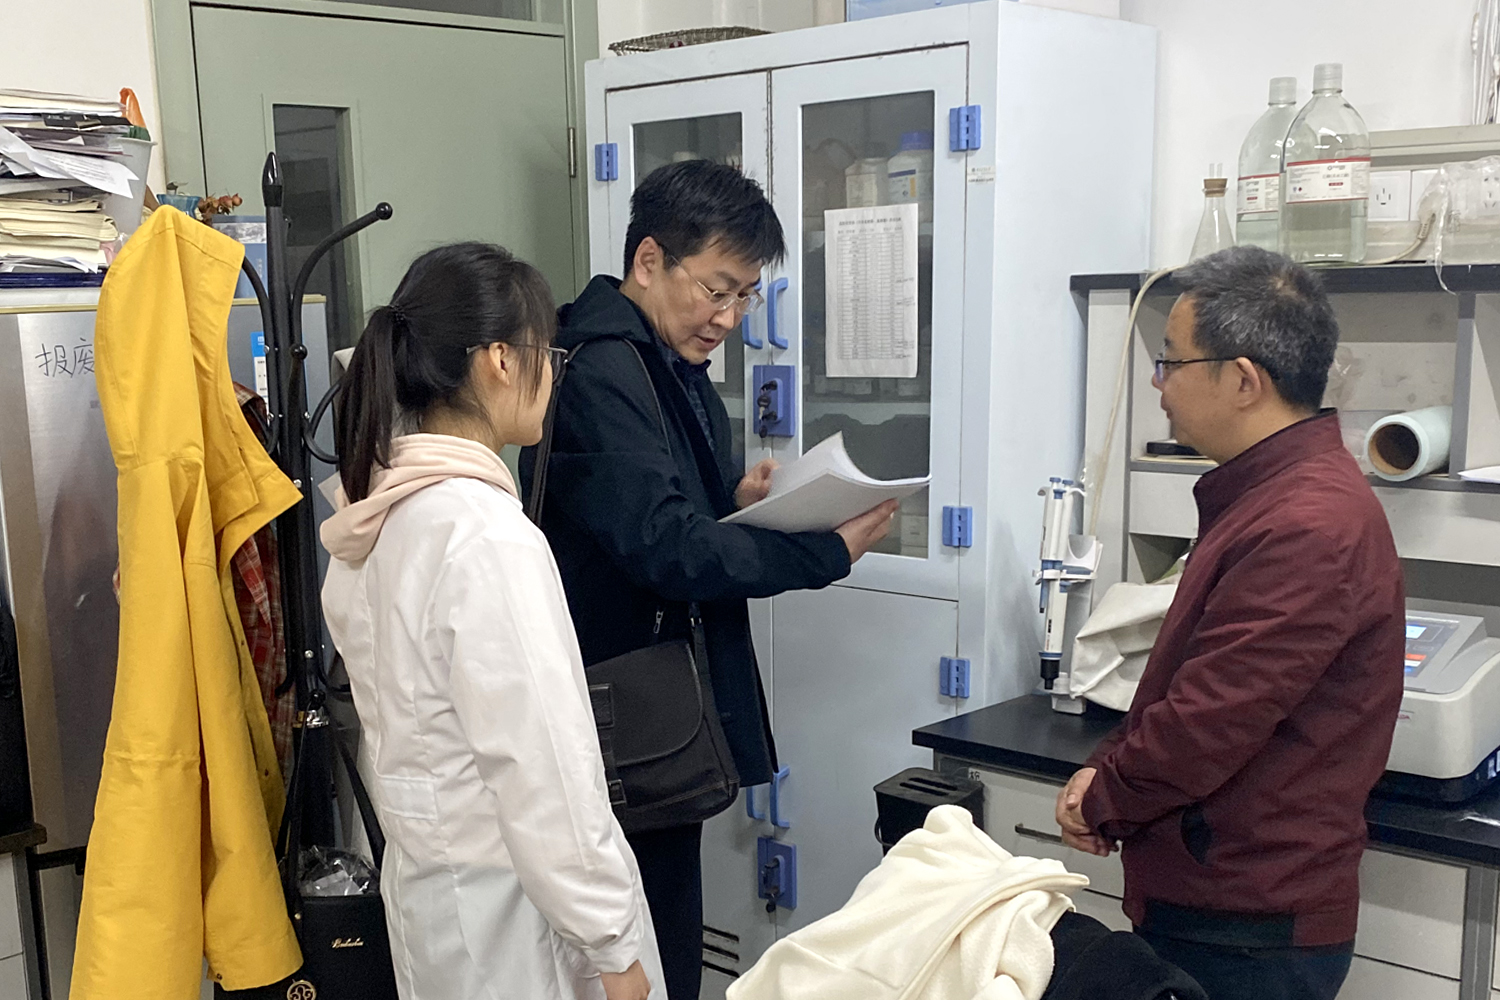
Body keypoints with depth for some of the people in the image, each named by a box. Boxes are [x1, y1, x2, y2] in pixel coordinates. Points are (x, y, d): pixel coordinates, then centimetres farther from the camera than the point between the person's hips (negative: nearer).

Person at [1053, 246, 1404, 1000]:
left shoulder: (1306, 527, -25)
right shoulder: (1270, 493, 10)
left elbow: (1211, 721, -25)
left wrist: (1100, 801, -7)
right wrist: (1108, 772, 1)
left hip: (1248, 932, -9)